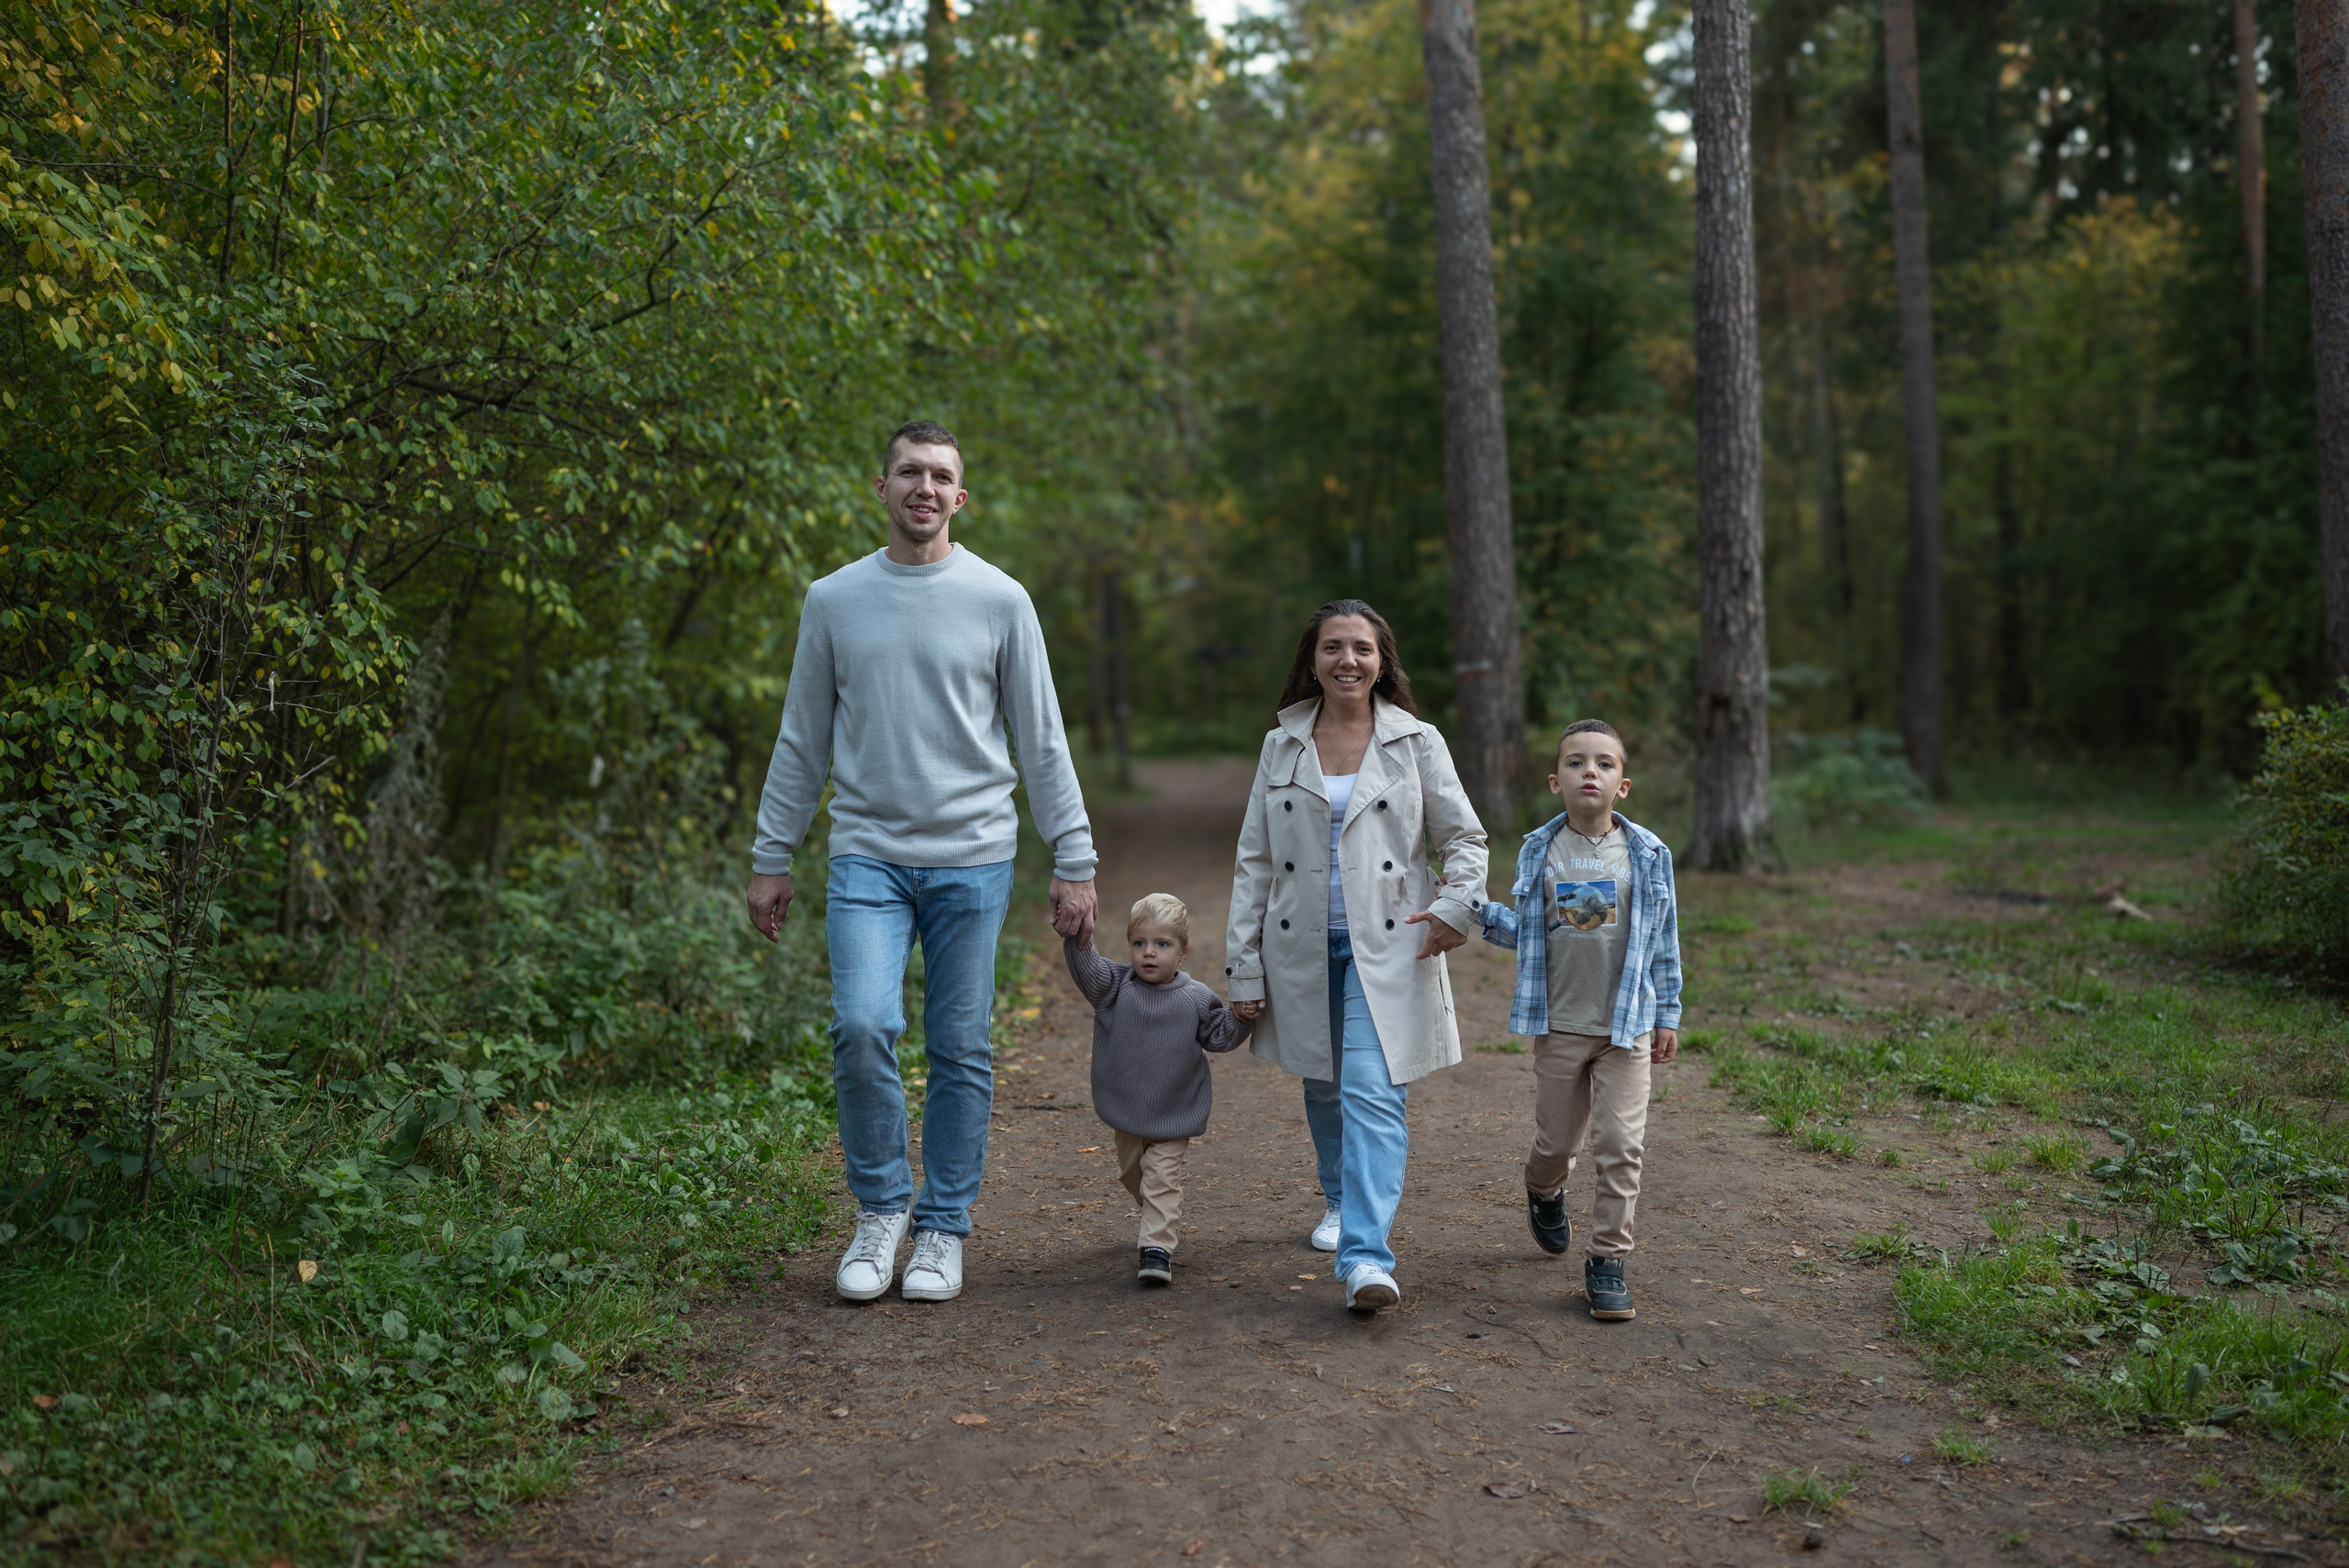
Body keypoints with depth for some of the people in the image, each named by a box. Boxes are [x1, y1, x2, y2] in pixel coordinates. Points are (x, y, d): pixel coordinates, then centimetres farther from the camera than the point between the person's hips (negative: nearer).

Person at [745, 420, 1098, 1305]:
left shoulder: (999, 600, 3)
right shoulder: (834, 600, 8)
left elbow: (1042, 742, 4)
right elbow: (802, 742, 13)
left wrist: (1075, 861, -1)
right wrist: (771, 856, 9)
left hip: (971, 858, 0)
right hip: (867, 855, 1)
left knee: (960, 1050, 3)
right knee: (862, 1026, -15)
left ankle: (943, 1229, 18)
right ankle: (880, 1211, 6)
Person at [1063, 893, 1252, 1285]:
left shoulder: (1196, 999, -8)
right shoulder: (1115, 987, -9)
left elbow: (1220, 1035, 1)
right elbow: (1086, 968, -25)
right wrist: (1079, 935, -43)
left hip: (1174, 1116, -3)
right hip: (1125, 1113, 3)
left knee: (1162, 1179, -12)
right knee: (1132, 1174, 21)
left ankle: (1157, 1249, -11)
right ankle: (1158, 1220, 47)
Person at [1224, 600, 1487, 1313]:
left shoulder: (1416, 743, 2)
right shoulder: (1281, 746, 6)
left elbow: (1465, 837, 7)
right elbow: (1254, 863, 7)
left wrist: (1458, 906, -12)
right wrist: (1244, 967, 3)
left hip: (1387, 946, -3)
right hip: (1303, 949, 3)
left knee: (1372, 1092, -15)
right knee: (1324, 1088, 15)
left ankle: (1366, 1256, -19)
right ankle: (1339, 1201, 40)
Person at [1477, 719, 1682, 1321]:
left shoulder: (1648, 854, -2)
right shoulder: (1539, 851, 0)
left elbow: (1663, 940, 4)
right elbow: (1525, 931, 8)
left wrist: (1667, 1014, 6)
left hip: (1627, 1026, -1)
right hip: (1559, 1025, 1)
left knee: (1620, 1144, -5)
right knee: (1556, 1141, 10)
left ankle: (1607, 1260, 7)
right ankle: (1544, 1191, 45)